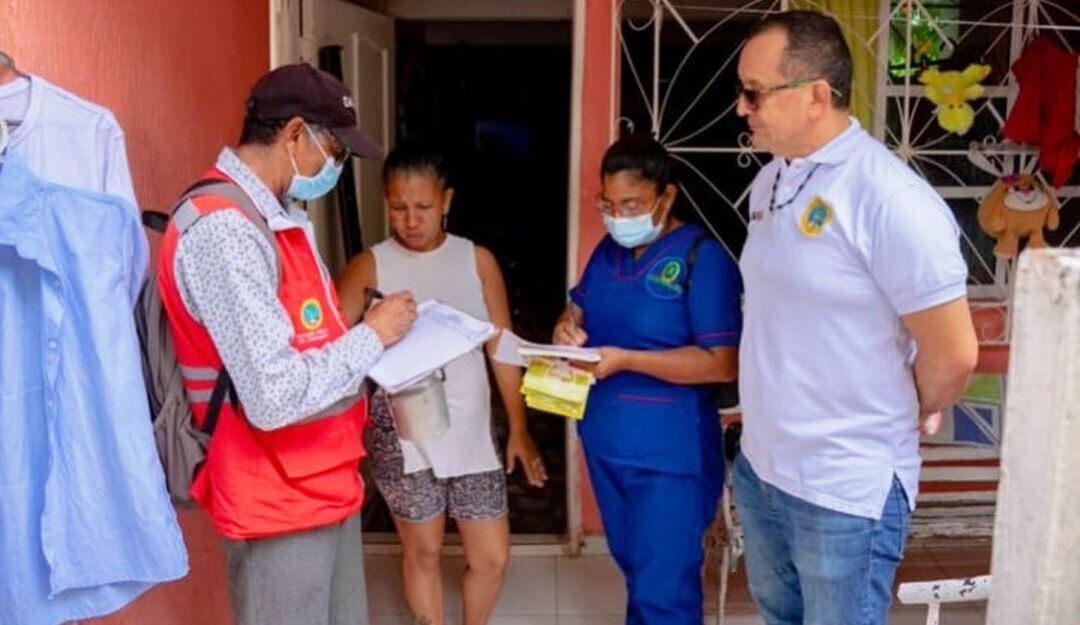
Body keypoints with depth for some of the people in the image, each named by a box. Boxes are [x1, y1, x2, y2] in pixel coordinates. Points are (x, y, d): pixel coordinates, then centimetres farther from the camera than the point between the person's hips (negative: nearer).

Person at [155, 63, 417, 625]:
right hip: (278, 500, -9)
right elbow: (275, 397, -29)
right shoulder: (223, 227, -23)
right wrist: (372, 337, -17)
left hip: (324, 482, 9)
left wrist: (370, 338, 1)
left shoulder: (276, 216, 8)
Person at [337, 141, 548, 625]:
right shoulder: (370, 266, -6)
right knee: (423, 550, 12)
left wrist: (519, 430, 5)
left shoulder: (477, 260, 0)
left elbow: (501, 347, 4)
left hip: (469, 430, 2)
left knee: (492, 557, 8)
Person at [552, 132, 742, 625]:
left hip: (669, 451, -7)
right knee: (635, 570, 23)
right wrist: (568, 328, -7)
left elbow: (722, 364, -22)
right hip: (604, 439, 7)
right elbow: (579, 310, 18)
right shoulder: (608, 250, 7)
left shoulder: (703, 257, -16)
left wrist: (623, 359, -26)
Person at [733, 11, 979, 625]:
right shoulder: (770, 181, 4)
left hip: (846, 488, -7)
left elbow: (953, 353, -18)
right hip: (760, 466, 8)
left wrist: (905, 417, -1)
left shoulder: (890, 198, -21)